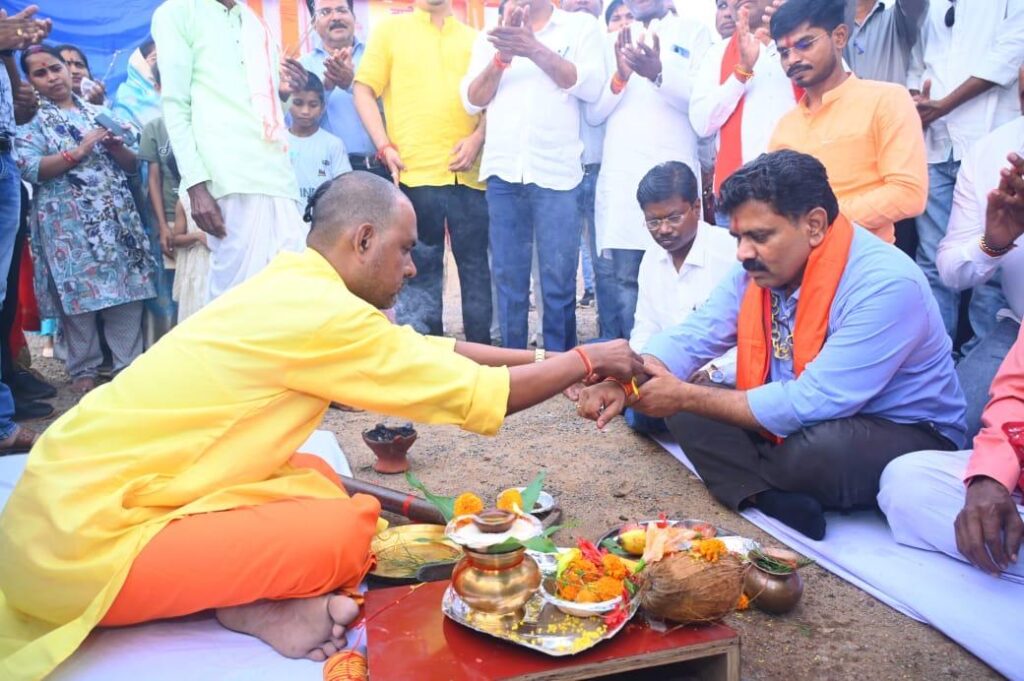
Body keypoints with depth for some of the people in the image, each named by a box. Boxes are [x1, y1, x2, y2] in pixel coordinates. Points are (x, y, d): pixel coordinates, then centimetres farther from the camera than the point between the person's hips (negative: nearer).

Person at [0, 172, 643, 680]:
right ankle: (252, 609, 2)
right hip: (83, 544, -10)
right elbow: (478, 397, -15)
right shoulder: (319, 313, -21)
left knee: (318, 478, 12)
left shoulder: (293, 289, 7)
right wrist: (586, 360, -1)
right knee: (347, 529, -20)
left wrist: (542, 359, 13)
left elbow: (429, 349, 14)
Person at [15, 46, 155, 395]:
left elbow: (133, 165, 15)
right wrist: (78, 152, -16)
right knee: (78, 292, -3)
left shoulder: (98, 112, 17)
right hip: (68, 222, -3)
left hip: (117, 215, 3)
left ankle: (129, 365, 6)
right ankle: (84, 370, 8)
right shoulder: (32, 120, 6)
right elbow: (30, 169, -9)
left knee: (127, 287, -1)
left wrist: (118, 148, -6)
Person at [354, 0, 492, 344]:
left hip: (469, 173, 2)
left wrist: (478, 138, -4)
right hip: (416, 171, -2)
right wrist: (385, 147, -7)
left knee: (475, 263, 6)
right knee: (421, 268, 3)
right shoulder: (390, 30, 10)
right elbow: (364, 91, 5)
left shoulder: (474, 39, 16)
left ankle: (481, 349, 15)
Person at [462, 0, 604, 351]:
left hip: (556, 171, -2)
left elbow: (590, 86, -6)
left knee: (558, 280, -1)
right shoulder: (491, 36, 15)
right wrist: (503, 55, -9)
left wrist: (535, 49, -14)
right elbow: (472, 101, 6)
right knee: (508, 278, 6)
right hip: (503, 171, 3)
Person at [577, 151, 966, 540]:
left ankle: (737, 482, -6)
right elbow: (690, 339, -5)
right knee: (686, 412, -7)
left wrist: (686, 397, -27)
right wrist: (625, 382, -26)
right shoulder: (756, 270, -5)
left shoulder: (885, 285, -28)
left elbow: (812, 403, -31)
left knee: (818, 448, -37)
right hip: (799, 428, 6)